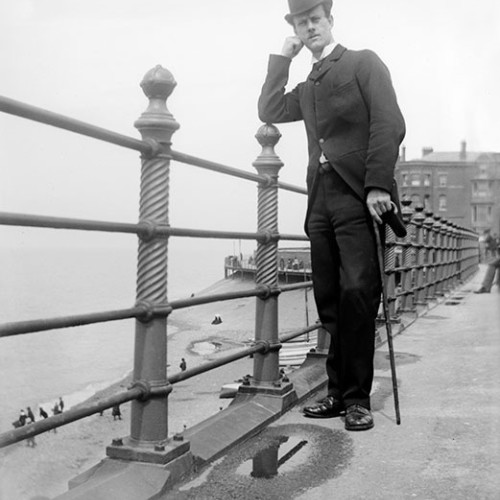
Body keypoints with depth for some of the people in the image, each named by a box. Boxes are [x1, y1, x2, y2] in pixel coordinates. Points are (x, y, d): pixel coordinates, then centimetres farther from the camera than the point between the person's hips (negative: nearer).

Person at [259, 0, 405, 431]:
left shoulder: (363, 63, 6)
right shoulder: (307, 87, 26)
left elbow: (389, 124, -6)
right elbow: (269, 111, 14)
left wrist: (379, 185, -17)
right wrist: (282, 58, 16)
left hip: (357, 195, -6)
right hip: (320, 199, 6)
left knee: (357, 293, -12)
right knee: (330, 301, 4)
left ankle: (358, 397, -3)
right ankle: (339, 391, 11)